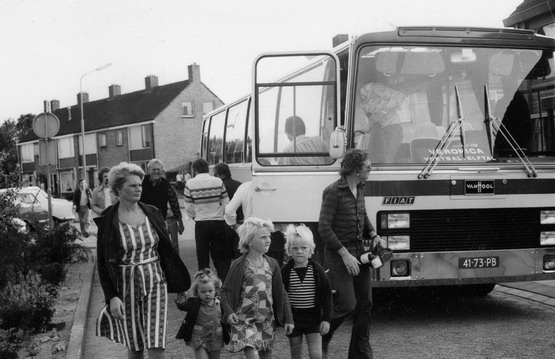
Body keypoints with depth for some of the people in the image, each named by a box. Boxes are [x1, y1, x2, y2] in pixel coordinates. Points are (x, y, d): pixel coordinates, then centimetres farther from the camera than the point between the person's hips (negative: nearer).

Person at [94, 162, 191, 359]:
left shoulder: (152, 213, 3)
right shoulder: (108, 220, -6)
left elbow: (165, 250, 10)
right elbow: (103, 263, -4)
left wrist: (177, 283, 9)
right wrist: (111, 297, -12)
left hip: (155, 283, 2)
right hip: (126, 287, -2)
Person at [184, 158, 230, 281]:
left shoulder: (190, 184, -6)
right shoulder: (218, 181, -2)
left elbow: (188, 207, -1)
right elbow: (226, 203, 1)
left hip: (201, 224, -2)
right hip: (219, 223, 2)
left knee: (203, 258, 8)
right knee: (220, 257, 11)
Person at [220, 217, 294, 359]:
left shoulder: (272, 264, 4)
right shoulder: (239, 265, -8)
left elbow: (281, 293, 9)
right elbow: (225, 291, -3)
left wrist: (288, 318, 6)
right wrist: (228, 312, -18)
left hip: (267, 320, 4)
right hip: (245, 320, -4)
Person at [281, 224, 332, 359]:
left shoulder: (317, 270, -4)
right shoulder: (285, 271, -5)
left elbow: (327, 296, 0)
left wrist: (326, 319, -5)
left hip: (313, 317, 0)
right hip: (293, 317, 1)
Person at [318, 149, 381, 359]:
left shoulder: (360, 189, 10)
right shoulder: (333, 192, -14)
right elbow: (324, 227, -18)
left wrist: (373, 235, 6)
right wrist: (345, 255, -21)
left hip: (359, 250, 8)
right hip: (338, 253, -8)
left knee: (365, 304, 6)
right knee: (347, 304, -12)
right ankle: (321, 338, 14)